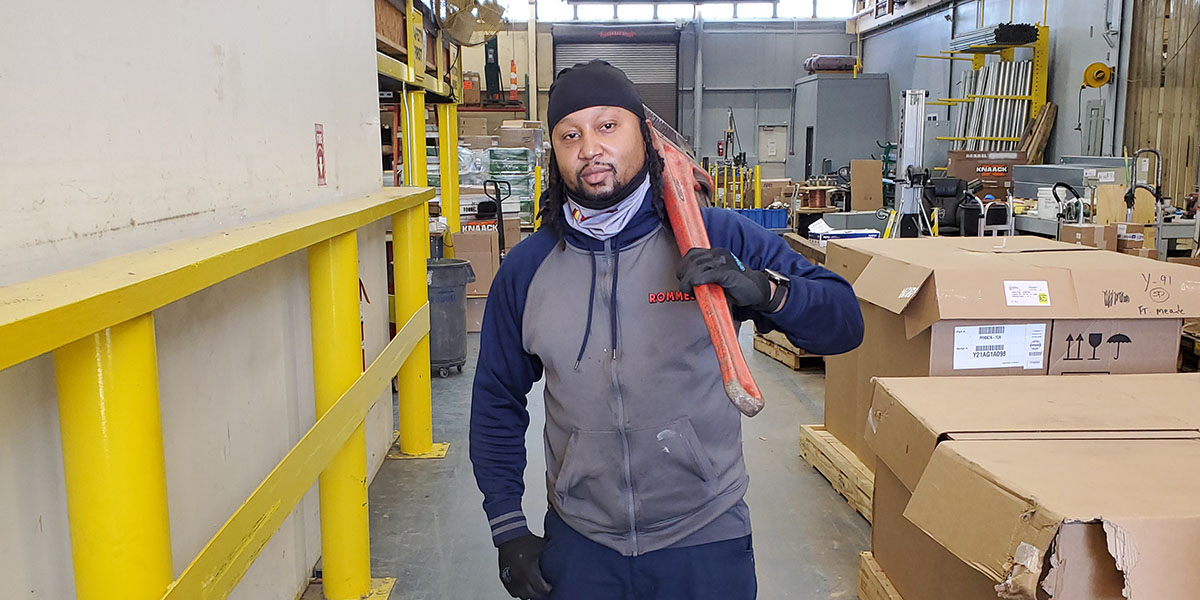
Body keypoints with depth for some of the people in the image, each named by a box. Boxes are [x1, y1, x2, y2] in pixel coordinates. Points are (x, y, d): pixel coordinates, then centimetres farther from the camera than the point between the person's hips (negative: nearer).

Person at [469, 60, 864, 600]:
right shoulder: (527, 268, -2)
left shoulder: (718, 238, -10)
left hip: (706, 541, -1)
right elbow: (497, 401, 7)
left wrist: (765, 290, -29)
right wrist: (507, 529, 5)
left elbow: (845, 322, -9)